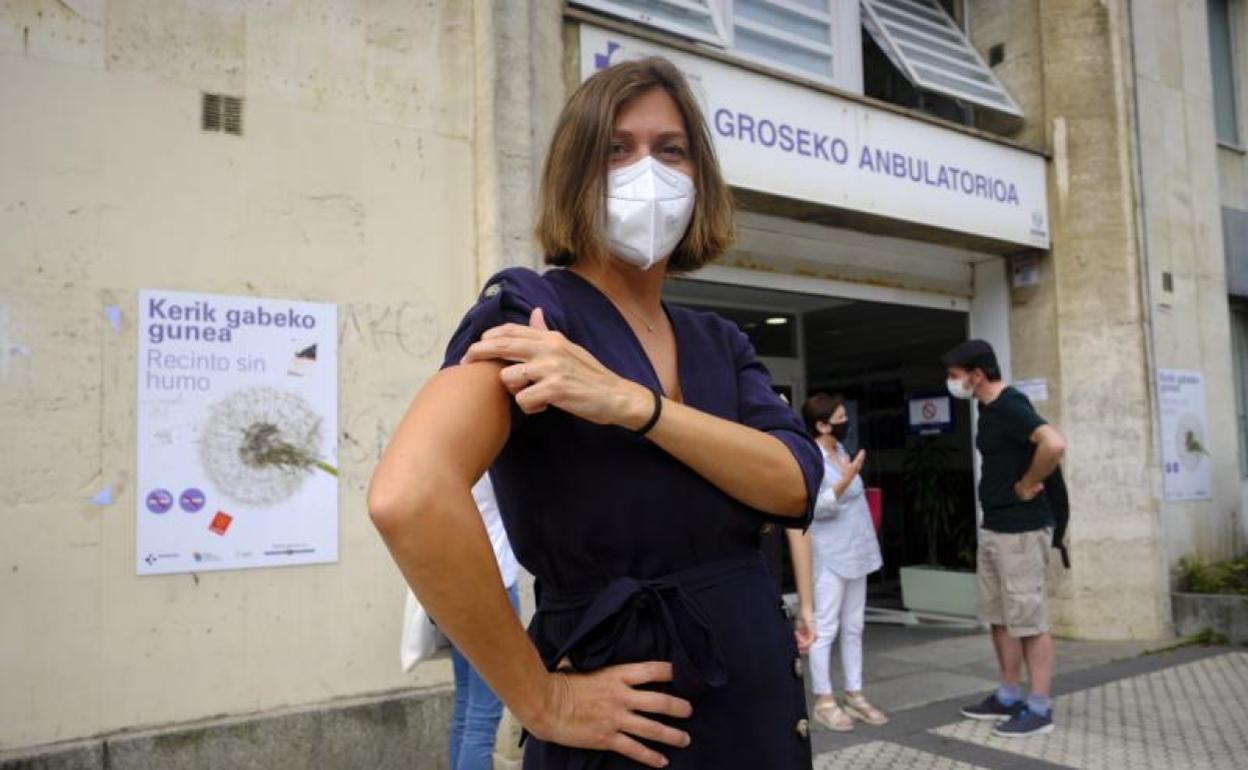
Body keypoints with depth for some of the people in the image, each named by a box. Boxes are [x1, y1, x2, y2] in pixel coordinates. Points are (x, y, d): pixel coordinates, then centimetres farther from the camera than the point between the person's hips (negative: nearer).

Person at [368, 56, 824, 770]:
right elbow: (409, 497, -31)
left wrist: (632, 404, -23)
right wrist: (542, 700, -21)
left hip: (764, 701, 7)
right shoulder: (533, 309, -14)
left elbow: (794, 484, -10)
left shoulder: (720, 342, 7)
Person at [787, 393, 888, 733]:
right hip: (829, 558, -9)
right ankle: (824, 701, 7)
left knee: (853, 628, 12)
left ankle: (854, 696, 20)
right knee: (824, 629, -2)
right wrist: (845, 481, -30)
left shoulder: (840, 450, 11)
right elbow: (815, 509, -22)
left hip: (855, 553, 9)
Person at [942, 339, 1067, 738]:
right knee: (999, 617, 15)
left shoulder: (1010, 406, -18)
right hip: (993, 527, 10)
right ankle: (1009, 696, 26)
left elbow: (1054, 444, -34)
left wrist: (1027, 486, -21)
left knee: (1029, 619, -2)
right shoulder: (988, 408, 11)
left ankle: (1039, 708, 7)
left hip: (1021, 529, -10)